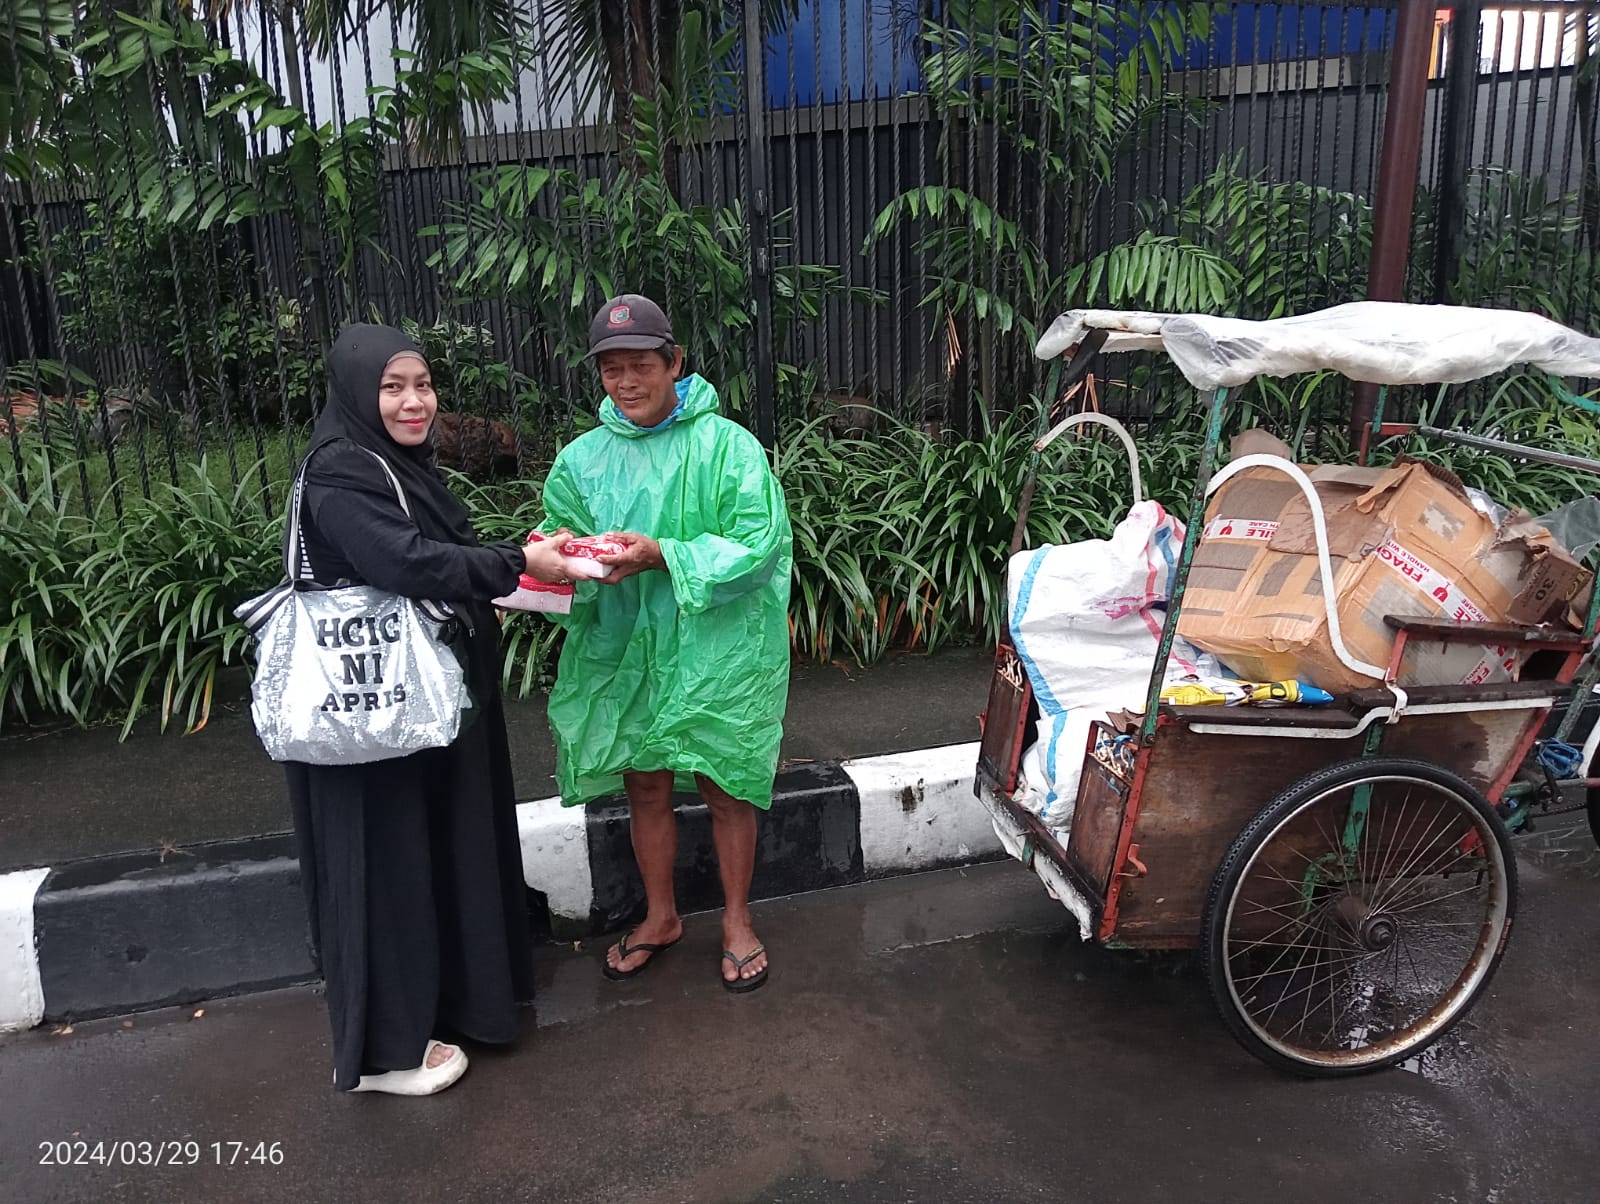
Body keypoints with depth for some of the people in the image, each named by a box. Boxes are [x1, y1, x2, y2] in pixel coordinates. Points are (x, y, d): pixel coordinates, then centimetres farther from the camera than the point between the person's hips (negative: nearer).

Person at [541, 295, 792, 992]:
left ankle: (737, 919, 31)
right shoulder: (584, 457, 4)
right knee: (644, 786, 15)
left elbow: (759, 544, -16)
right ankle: (660, 916, 37)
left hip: (713, 648, -3)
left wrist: (662, 556, -25)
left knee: (723, 788, 9)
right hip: (622, 648, 4)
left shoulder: (726, 445, -10)